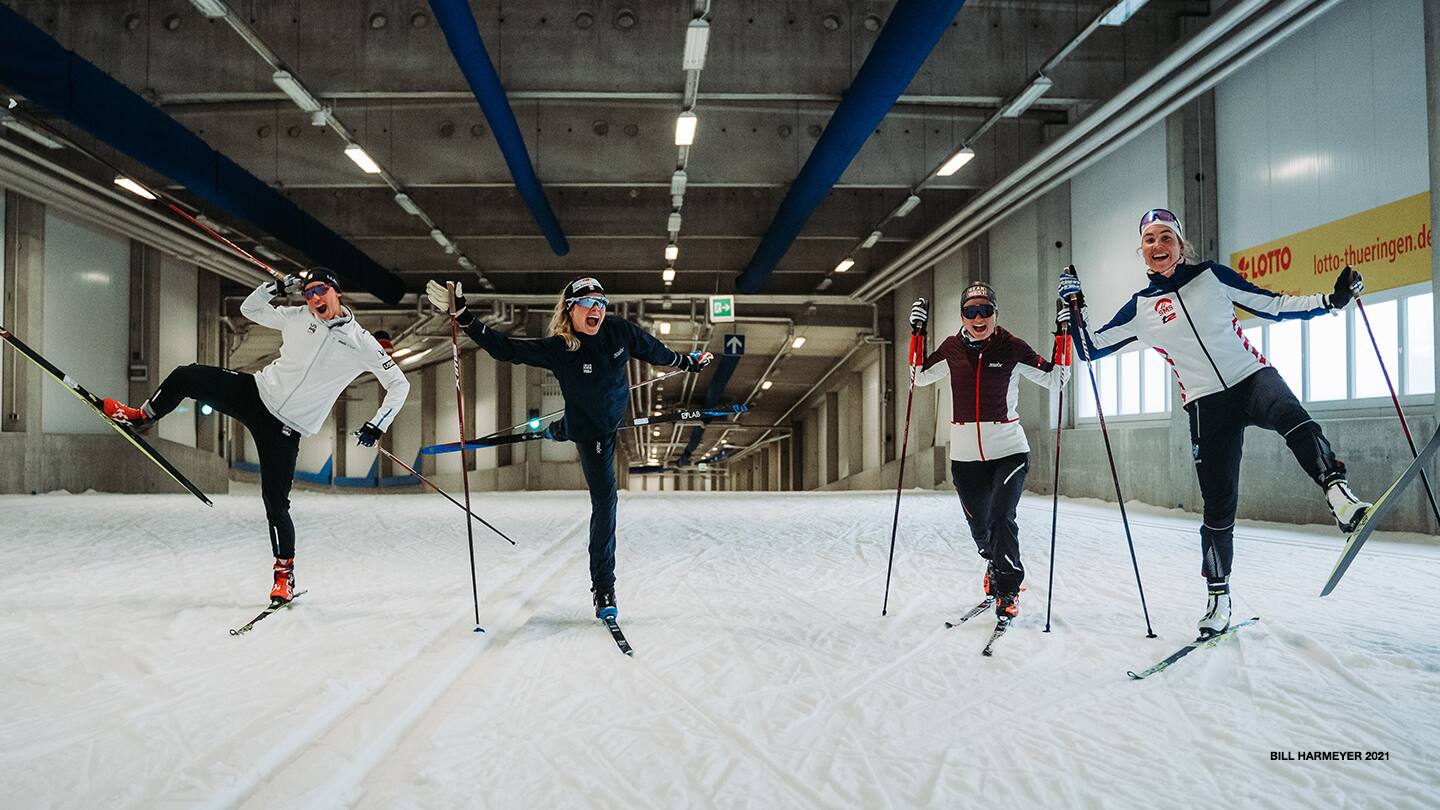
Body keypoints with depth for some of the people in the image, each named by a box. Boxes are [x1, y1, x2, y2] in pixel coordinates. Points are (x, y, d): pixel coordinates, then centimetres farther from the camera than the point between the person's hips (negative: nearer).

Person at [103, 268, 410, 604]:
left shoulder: (362, 343, -9)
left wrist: (377, 426, -13)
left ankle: (285, 573, 10)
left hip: (285, 428, -4)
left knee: (276, 503, -7)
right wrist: (276, 286, -4)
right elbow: (250, 309, 14)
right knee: (185, 377, -2)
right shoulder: (298, 317, 1)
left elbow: (399, 384, -4)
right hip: (256, 392, 4)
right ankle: (143, 416, 30)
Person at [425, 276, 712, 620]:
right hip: (592, 433, -5)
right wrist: (464, 318, -43)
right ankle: (603, 587, -1)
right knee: (605, 501, -10)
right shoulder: (557, 349, -31)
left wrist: (685, 361, 12)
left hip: (616, 413, 6)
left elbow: (652, 350, -3)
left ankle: (558, 429, 75)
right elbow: (506, 349, -33)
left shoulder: (620, 332, -21)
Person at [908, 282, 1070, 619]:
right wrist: (917, 333, 4)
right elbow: (920, 377, 15)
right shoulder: (952, 349, 1)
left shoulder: (1012, 348, -6)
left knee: (1001, 518, -18)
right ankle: (995, 564, 45)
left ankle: (1008, 592, -4)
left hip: (1009, 451, -3)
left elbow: (1055, 378, 1)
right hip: (965, 455, 3)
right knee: (979, 526, 13)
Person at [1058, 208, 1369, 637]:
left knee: (1291, 418, -38)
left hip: (1253, 377, 0)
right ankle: (1218, 596, 16)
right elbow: (1092, 349, 11)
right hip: (1207, 406, 0)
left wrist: (1332, 299, -2)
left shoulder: (1212, 276, 6)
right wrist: (1075, 308, 1)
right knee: (1219, 505, 2)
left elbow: (1273, 306, 8)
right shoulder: (1140, 308, 7)